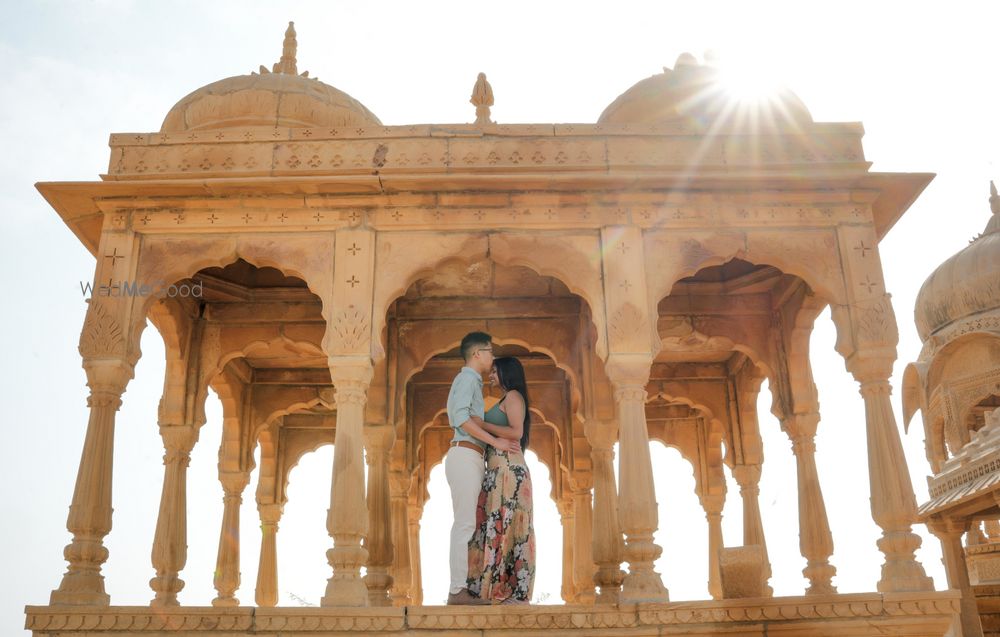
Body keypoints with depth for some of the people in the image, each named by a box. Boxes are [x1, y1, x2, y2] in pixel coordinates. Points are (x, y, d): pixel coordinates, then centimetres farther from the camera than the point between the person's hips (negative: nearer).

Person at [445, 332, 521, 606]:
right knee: (465, 523, -11)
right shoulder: (467, 378, -5)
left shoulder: (471, 381, 25)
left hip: (470, 459, 10)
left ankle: (462, 588, 9)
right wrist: (495, 441, -17)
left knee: (466, 524, 7)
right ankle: (458, 590, -12)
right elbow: (461, 418, -19)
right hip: (465, 457, -10)